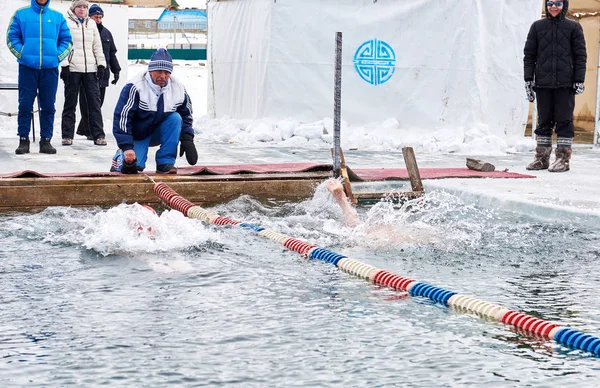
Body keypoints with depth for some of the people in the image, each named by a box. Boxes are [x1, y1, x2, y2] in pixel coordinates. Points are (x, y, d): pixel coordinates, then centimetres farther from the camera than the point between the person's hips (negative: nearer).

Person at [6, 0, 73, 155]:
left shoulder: (58, 17, 10)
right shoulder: (21, 14, 6)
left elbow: (66, 40, 11)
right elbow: (12, 37, 5)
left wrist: (57, 56, -3)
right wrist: (22, 54, -7)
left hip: (50, 67, 2)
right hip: (27, 67, -1)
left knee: (48, 106, 4)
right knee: (25, 105, -1)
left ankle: (46, 140, 11)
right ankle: (23, 140, 5)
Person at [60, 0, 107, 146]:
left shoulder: (91, 24, 16)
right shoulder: (67, 23, 3)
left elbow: (97, 46, 18)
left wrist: (101, 64, 9)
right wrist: (64, 65, -10)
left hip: (90, 69, 3)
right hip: (73, 69, -3)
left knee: (95, 101, -3)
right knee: (70, 102, 1)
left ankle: (98, 135, -1)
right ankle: (67, 135, 6)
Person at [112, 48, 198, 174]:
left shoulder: (178, 89, -11)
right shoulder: (135, 87, -25)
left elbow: (186, 116, 4)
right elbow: (121, 117, -25)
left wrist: (187, 140, -10)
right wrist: (127, 147, -30)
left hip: (158, 134, 4)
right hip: (137, 135, -4)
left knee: (175, 118, -23)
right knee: (134, 165, -22)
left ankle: (165, 163, -16)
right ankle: (121, 157, 17)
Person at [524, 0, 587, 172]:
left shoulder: (573, 27, 4)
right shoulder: (537, 27, 8)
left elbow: (580, 55, 4)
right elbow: (529, 55, 10)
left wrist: (579, 80, -3)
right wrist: (528, 80, 3)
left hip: (565, 83, -2)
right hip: (543, 83, 2)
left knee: (564, 120, -1)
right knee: (544, 121, 6)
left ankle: (564, 158, 4)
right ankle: (542, 157, 12)